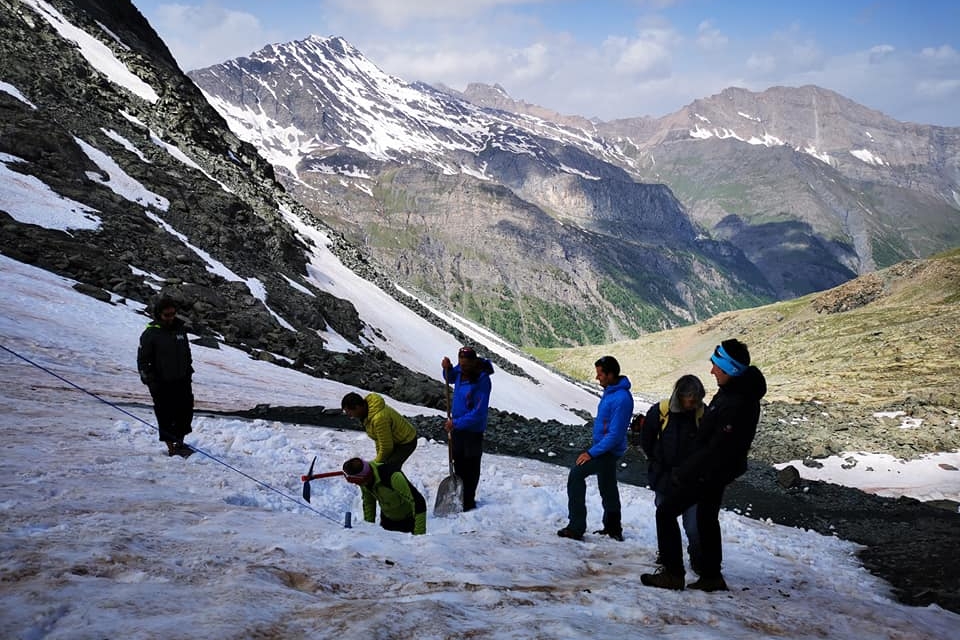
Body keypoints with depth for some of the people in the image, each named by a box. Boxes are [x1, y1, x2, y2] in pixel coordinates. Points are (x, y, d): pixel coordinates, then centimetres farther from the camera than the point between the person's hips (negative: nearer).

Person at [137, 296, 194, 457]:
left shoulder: (180, 328, 6)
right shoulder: (150, 333, -10)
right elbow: (142, 359, -7)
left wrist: (188, 372, 17)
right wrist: (149, 380, -11)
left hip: (182, 380, 5)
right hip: (162, 383, -5)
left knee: (186, 412, 7)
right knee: (166, 416, 1)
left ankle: (180, 442, 22)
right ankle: (171, 447, 12)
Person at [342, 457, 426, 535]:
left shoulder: (392, 476, -39)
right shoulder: (363, 478, -18)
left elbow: (418, 502, -37)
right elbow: (368, 502, 3)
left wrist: (419, 535, -35)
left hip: (408, 519, -6)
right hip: (387, 519, 6)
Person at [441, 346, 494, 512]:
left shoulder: (482, 381, -25)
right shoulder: (460, 371, -5)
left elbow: (478, 413, -26)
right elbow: (450, 378, 20)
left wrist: (456, 423, -24)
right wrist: (447, 368, -2)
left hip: (473, 429, -7)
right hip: (456, 425, 7)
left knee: (471, 467, 2)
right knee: (459, 463, 18)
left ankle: (469, 501, 12)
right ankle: (460, 497, 31)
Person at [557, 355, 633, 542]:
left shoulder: (621, 398, -25)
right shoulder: (610, 391, 6)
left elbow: (615, 434, -26)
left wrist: (591, 453, -23)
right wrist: (593, 450, 18)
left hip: (608, 450, -10)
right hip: (607, 449, 10)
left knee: (576, 474, -12)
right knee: (608, 488, 19)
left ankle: (576, 527, -8)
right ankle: (613, 528, 34)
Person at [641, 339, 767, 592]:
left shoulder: (737, 405, -32)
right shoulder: (736, 389, -1)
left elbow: (717, 449, -28)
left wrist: (683, 473, -19)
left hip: (710, 472, -10)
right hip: (716, 469, 10)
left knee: (666, 512, -2)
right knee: (707, 518, 21)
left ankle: (673, 573, 4)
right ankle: (711, 576, 31)